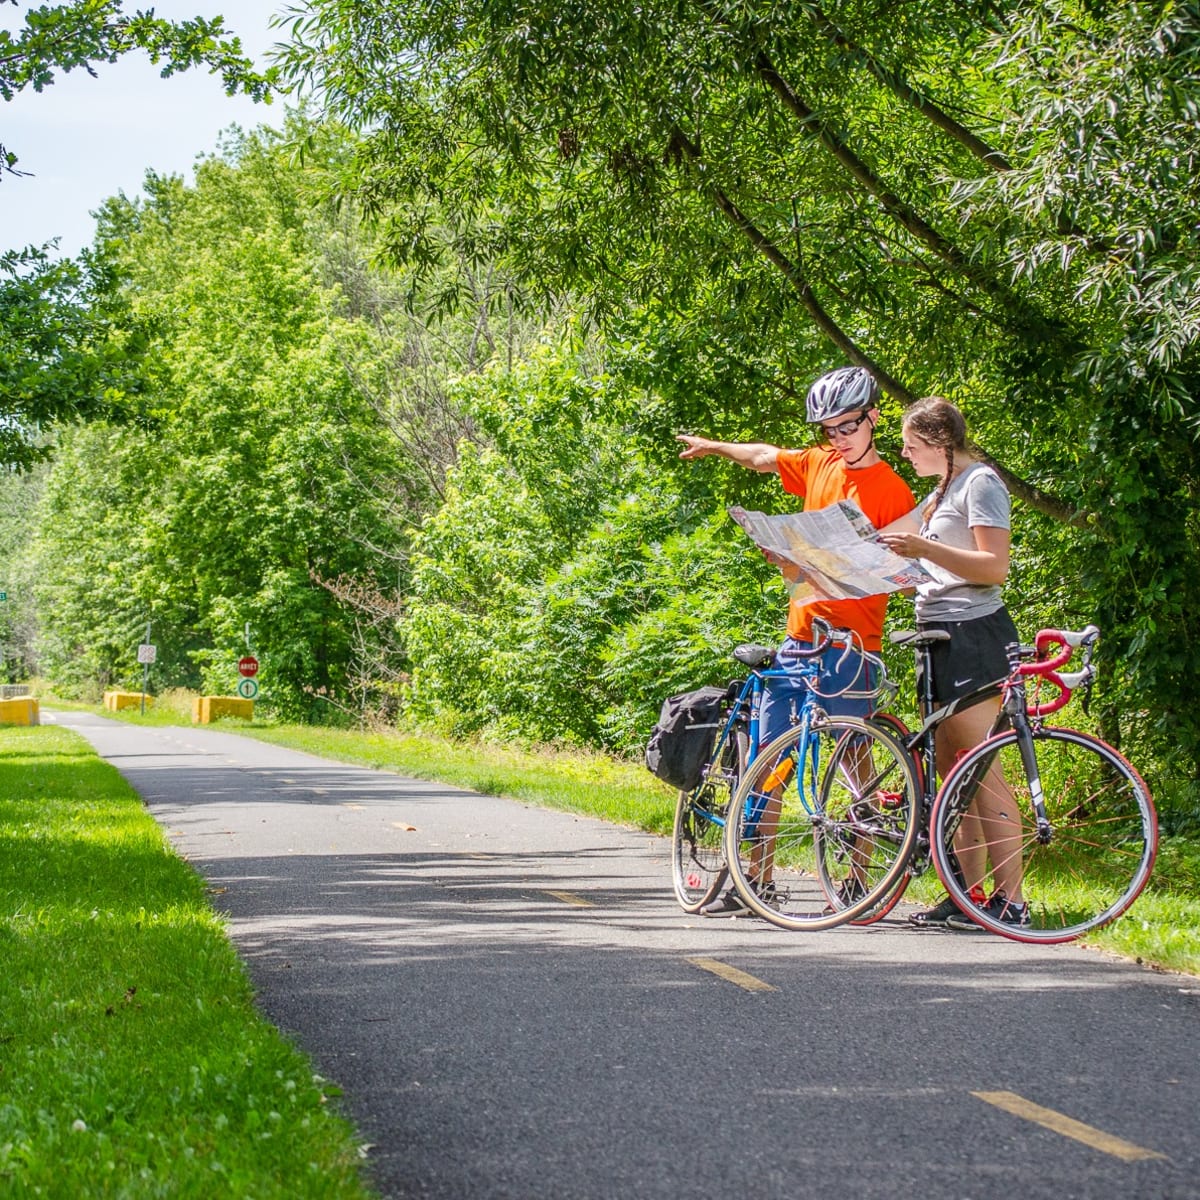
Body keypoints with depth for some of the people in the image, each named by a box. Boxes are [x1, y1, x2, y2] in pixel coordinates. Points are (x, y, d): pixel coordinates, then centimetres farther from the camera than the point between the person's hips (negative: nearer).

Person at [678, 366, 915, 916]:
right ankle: (756, 881, 13)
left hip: (849, 642, -6)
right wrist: (713, 446, 42)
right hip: (799, 634, 6)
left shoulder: (891, 490, -6)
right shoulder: (818, 463, 10)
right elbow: (764, 456, 28)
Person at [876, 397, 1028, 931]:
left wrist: (924, 548, -22)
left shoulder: (980, 482, -7)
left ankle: (1010, 899, -11)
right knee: (951, 771, 7)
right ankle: (969, 898, 10)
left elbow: (994, 567, -16)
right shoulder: (942, 493, 22)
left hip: (974, 633, -10)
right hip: (943, 636, 10)